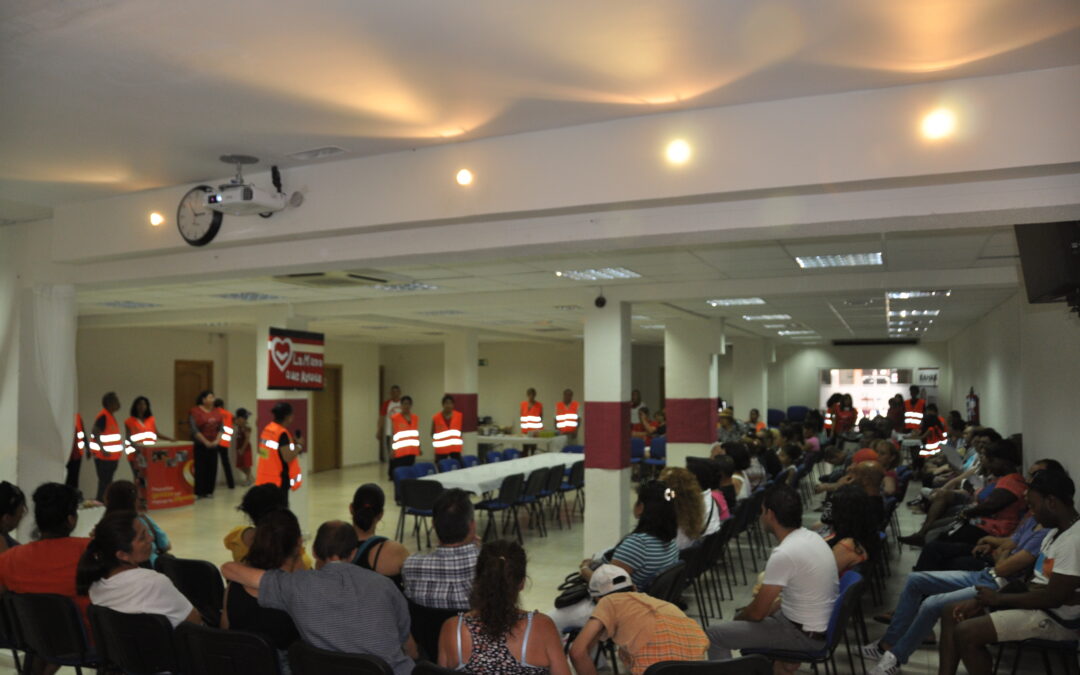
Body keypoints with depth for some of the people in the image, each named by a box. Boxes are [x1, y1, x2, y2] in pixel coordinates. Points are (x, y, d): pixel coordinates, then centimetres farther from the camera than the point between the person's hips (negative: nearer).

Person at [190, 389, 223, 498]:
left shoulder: (217, 412, 8)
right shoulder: (195, 411, -7)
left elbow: (220, 428, 9)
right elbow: (194, 430, -12)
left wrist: (217, 440, -6)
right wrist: (206, 442, -15)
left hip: (213, 445, 5)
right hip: (200, 445, -5)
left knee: (212, 468, 4)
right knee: (200, 468, -3)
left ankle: (209, 491, 12)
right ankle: (199, 492, 3)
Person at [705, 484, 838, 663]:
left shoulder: (783, 554, -26)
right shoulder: (812, 537, 1)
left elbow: (757, 612, -17)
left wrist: (737, 618, 2)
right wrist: (772, 606, 15)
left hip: (804, 635, -9)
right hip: (823, 625, 9)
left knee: (714, 634, -4)